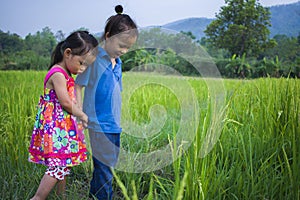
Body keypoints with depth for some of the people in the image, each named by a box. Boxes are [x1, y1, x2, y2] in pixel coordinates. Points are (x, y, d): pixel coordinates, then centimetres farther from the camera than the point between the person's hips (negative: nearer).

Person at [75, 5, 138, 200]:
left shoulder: (118, 63, 12)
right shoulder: (94, 59, -11)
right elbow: (77, 86, -10)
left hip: (114, 126, 8)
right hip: (100, 126, -8)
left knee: (104, 168, 16)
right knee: (105, 170, -3)